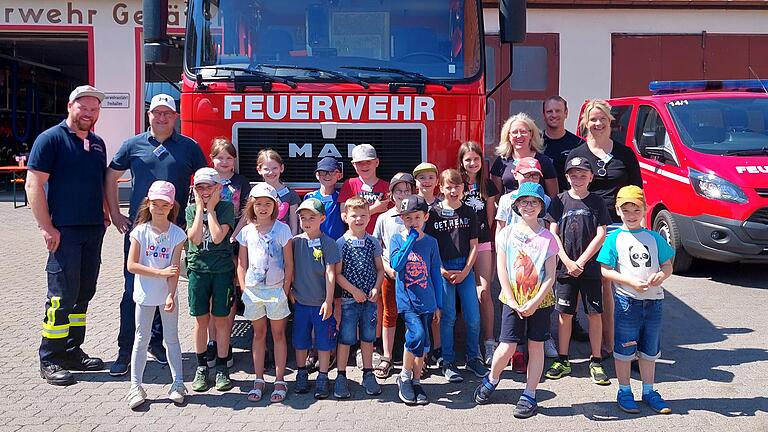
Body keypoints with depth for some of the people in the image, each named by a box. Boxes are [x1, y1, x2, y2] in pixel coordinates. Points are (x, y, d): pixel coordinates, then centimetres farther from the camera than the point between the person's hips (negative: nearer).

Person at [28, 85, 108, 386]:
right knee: (62, 294, -5)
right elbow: (33, 184, -11)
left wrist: (105, 215, 12)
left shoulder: (97, 143, 15)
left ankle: (72, 352, 22)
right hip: (64, 231, -7)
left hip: (94, 231, 7)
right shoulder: (51, 139, -6)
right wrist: (47, 228, -16)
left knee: (84, 293, 11)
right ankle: (50, 361, 6)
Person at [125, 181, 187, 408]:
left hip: (167, 293, 0)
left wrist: (171, 295, -20)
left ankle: (178, 383, 18)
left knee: (172, 339, 9)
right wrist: (160, 272, -20)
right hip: (145, 294, 0)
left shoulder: (177, 234, -7)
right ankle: (136, 386, 16)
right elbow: (131, 265, -12)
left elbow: (174, 269, -10)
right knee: (141, 340, 8)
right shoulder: (140, 231, -7)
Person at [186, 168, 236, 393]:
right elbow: (195, 238, -10)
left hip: (222, 269, -2)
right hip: (198, 269, 2)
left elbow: (217, 237, -15)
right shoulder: (191, 209, 6)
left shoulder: (226, 207, -2)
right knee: (201, 319, 7)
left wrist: (211, 208, -8)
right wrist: (200, 208, -7)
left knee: (221, 319, 3)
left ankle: (222, 368, 13)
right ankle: (201, 368, 18)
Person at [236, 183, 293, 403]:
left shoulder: (282, 229, -4)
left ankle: (280, 380, 13)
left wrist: (285, 290, -6)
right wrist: (244, 288, -1)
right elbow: (241, 264, 8)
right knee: (258, 334, 12)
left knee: (278, 334, 5)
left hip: (276, 288, -2)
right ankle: (259, 380, 20)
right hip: (253, 290, 3)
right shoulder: (246, 231, 4)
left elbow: (289, 264, -3)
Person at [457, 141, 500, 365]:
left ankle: (489, 342, 0)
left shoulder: (488, 185, 6)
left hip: (482, 242, 0)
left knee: (484, 292, -6)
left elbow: (490, 217, 10)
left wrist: (483, 233, 5)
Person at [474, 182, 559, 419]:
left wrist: (535, 302, -13)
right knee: (507, 347, -4)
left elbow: (550, 277, -3)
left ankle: (529, 395, 17)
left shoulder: (548, 238, -1)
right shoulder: (507, 234, 0)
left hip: (540, 301, 1)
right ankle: (491, 379, 24)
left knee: (536, 346, 6)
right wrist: (512, 300, -9)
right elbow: (502, 270, -2)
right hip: (513, 300, 0)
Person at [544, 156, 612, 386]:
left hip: (590, 267, 0)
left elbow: (600, 235, -2)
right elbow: (553, 234, 0)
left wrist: (580, 261, -9)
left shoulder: (597, 202, 2)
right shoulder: (560, 201, 3)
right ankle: (563, 361, 15)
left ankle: (596, 362, 12)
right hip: (565, 267, 0)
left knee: (595, 313, 2)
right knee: (565, 314, 5)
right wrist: (568, 262, -9)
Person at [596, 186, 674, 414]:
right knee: (624, 349, 6)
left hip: (653, 300, 3)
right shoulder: (614, 238, -3)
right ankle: (624, 391, 20)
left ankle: (649, 391, 28)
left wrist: (661, 275, -12)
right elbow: (606, 270, -7)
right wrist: (631, 281, -18)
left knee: (649, 350, 14)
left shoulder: (654, 237, 7)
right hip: (627, 300, -3)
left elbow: (667, 265, 11)